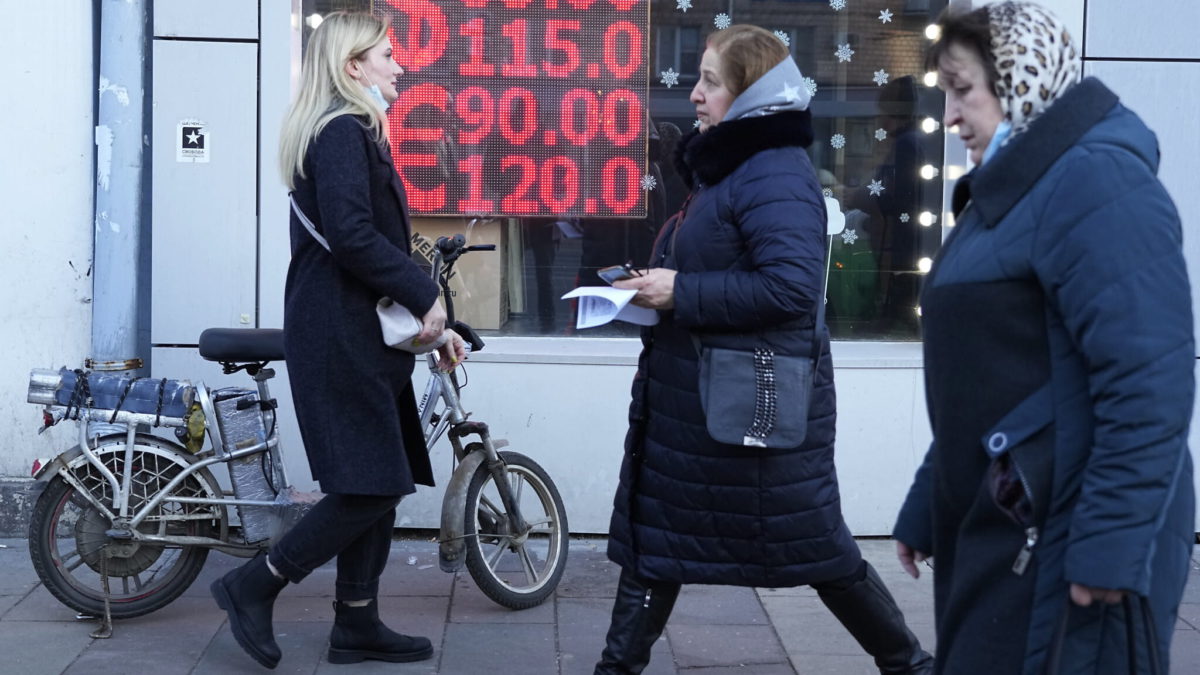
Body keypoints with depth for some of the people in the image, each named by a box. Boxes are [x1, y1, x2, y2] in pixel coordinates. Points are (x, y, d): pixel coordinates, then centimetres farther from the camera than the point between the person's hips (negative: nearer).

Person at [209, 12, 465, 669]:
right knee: (371, 487, -10)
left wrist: (429, 322, 16)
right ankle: (253, 585, 2)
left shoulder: (351, 133, 21)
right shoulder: (343, 132, -12)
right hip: (339, 336, -10)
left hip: (361, 333, 10)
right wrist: (424, 296, -15)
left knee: (381, 485, 10)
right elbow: (352, 237, -23)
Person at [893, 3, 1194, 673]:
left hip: (1066, 542, -9)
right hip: (995, 532, 9)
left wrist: (1112, 545, -25)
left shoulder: (1095, 179, -15)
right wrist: (925, 511, 20)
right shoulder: (1008, 193, 16)